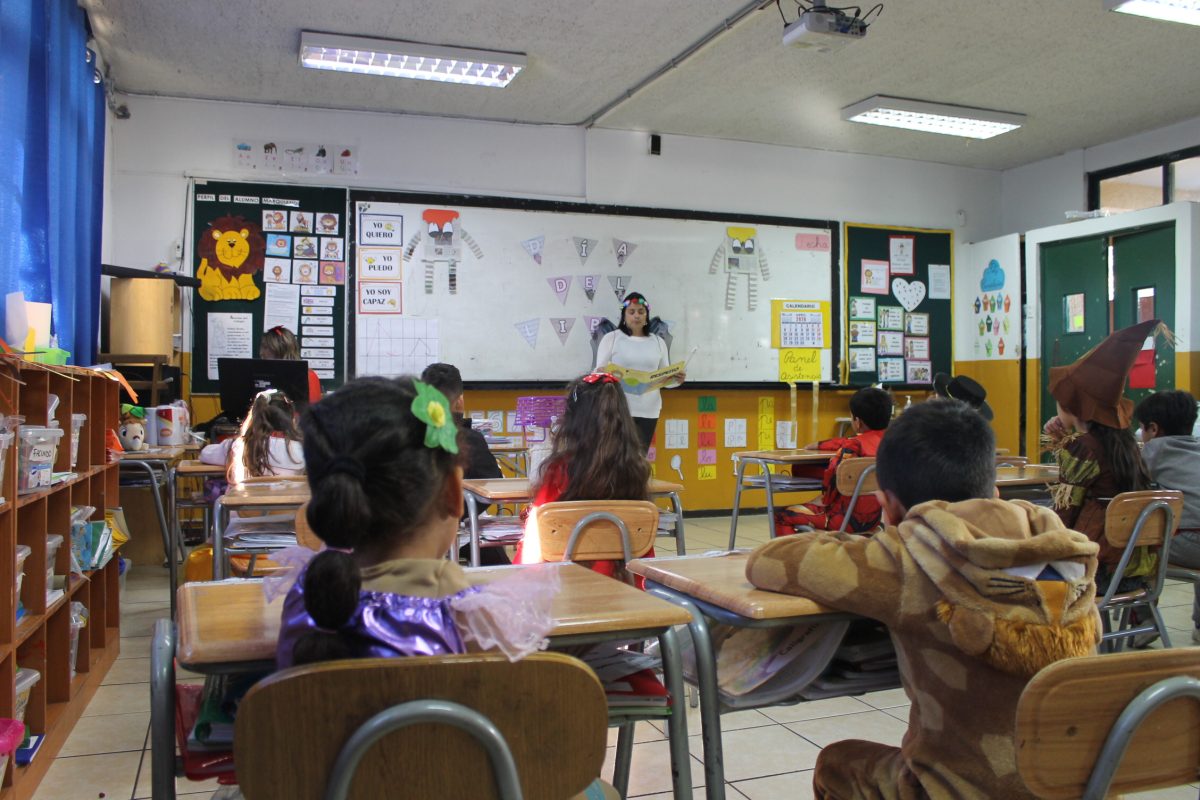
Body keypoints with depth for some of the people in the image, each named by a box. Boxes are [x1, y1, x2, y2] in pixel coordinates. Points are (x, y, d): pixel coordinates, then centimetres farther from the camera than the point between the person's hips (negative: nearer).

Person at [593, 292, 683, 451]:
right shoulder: (611, 338, 3)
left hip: (648, 410, 3)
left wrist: (676, 379, -9)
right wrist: (600, 372, -24)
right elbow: (598, 370, -1)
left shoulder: (658, 341, 12)